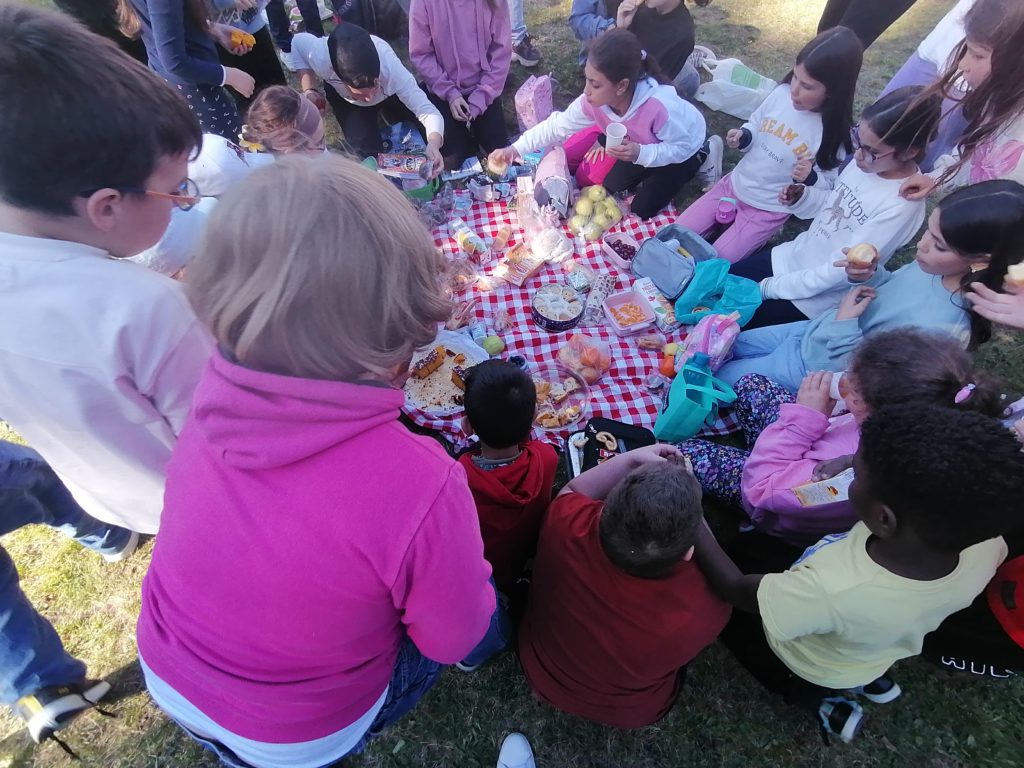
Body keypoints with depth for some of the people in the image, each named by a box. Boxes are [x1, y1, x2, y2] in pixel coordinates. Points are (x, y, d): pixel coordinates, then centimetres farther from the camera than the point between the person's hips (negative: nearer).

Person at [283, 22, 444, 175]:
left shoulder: (391, 69, -44)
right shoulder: (321, 59, -41)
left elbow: (427, 110, -43)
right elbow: (296, 42, -19)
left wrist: (433, 144, -63)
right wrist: (309, 90, -28)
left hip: (388, 93, 1)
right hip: (345, 100, 0)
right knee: (369, 151, -22)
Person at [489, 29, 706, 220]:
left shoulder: (659, 106, -45)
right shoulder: (593, 101, -28)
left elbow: (682, 146, -31)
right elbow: (558, 126, -19)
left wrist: (640, 153, -46)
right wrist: (515, 149, -27)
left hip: (683, 148, -5)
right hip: (641, 147, 6)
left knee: (642, 208, -8)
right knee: (611, 189, 7)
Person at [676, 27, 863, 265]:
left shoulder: (834, 134, -18)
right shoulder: (782, 93, -7)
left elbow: (828, 186, -9)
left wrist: (810, 177, -30)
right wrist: (743, 137, -11)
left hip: (767, 210, -5)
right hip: (733, 184, 5)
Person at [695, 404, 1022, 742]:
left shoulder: (831, 591, -46)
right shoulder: (984, 548, -31)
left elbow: (735, 590, -27)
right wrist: (868, 461, -14)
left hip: (807, 662, -4)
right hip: (879, 646, 5)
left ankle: (818, 699, 13)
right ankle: (868, 677, 21)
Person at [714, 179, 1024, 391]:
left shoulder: (943, 330, -36)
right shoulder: (931, 267, -15)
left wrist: (845, 325, -28)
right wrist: (868, 277, -14)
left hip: (815, 370, -7)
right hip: (813, 330, 8)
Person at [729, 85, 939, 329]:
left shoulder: (903, 206, -27)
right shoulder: (865, 161, -6)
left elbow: (841, 271, -25)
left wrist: (770, 288, -20)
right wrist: (804, 195, -7)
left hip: (817, 296, -7)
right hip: (794, 255, 7)